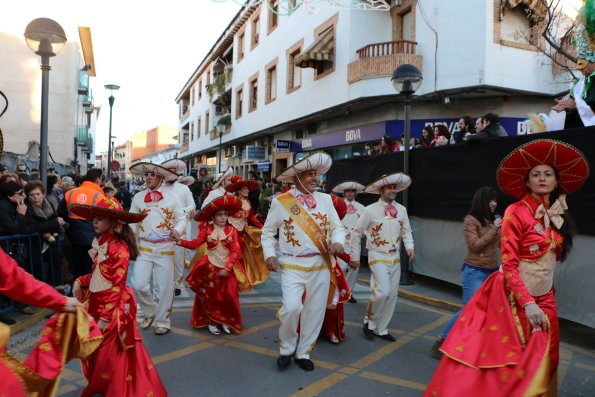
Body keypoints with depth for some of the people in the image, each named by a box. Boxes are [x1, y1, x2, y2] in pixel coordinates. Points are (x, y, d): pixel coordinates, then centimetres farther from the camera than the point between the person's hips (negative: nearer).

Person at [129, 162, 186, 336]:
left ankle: (163, 321, 22)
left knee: (165, 287, 4)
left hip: (165, 248, -2)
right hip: (144, 248, 2)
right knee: (139, 284, -6)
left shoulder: (171, 197, -1)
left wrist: (177, 230, -20)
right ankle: (149, 312, 23)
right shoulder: (138, 197, 6)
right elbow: (132, 223, 9)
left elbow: (182, 219, 1)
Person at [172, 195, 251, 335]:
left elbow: (235, 252, -9)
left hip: (228, 268, 0)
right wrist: (179, 240, -27)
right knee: (211, 296, 8)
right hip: (211, 267, 0)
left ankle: (227, 321, 21)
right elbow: (194, 244, -13)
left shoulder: (231, 231, -6)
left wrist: (227, 268, -17)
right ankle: (212, 322, 22)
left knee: (228, 296, 3)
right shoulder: (207, 230, -5)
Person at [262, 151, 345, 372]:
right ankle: (287, 349, 13)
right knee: (292, 308, -16)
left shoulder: (325, 199, 6)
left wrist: (338, 241, -13)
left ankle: (303, 353, 29)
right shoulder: (280, 201, -3)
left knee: (315, 311, 8)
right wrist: (269, 255, -7)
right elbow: (268, 231, 6)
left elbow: (337, 226, 8)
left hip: (321, 266, 3)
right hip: (292, 266, -3)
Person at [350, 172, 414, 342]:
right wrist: (354, 256, -1)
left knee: (392, 295, 8)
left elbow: (406, 231, 13)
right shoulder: (370, 210, -10)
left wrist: (409, 247, -7)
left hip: (395, 258, 5)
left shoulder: (401, 210, 3)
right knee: (383, 291, -17)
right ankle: (369, 321, 8)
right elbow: (356, 233, -3)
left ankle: (381, 329, 23)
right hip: (378, 257, -5)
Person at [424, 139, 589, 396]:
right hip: (513, 296, -6)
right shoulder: (516, 212, -14)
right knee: (502, 358, 1)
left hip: (544, 298, 6)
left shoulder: (557, 215, 5)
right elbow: (508, 265, -17)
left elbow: (554, 255, 17)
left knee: (539, 360, 13)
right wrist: (527, 303, -21)